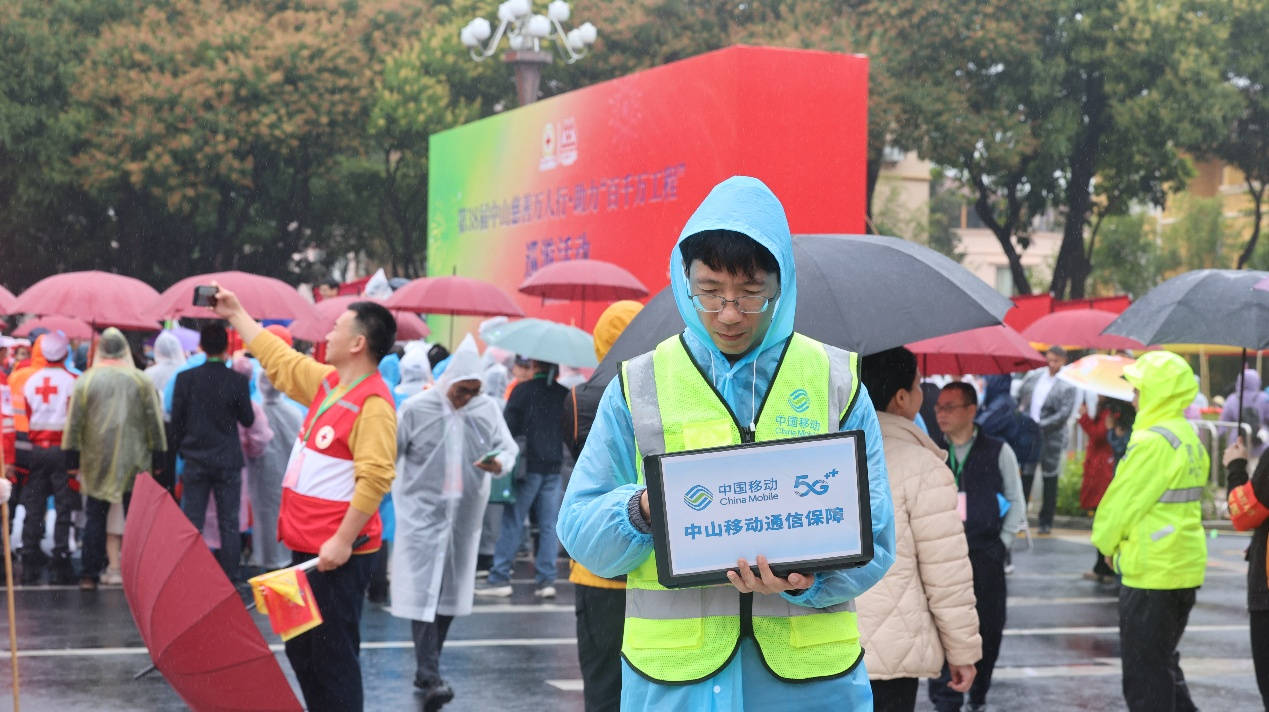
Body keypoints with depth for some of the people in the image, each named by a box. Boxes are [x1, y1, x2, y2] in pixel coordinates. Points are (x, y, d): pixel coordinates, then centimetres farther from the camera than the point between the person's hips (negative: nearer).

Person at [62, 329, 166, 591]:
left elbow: (74, 423, 0)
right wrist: (158, 458, 8)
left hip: (96, 462, 0)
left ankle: (89, 575, 6)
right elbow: (154, 422, 1)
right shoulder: (142, 381, -2)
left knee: (95, 518, 7)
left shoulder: (85, 381, -2)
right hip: (134, 462, 0)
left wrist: (72, 457, 8)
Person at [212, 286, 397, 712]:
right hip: (306, 547, 10)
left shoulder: (374, 404, -17)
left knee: (333, 655, -6)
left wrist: (343, 541, -25)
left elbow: (375, 477, -24)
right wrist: (237, 315, 31)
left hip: (338, 554, -10)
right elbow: (278, 359, 27)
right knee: (300, 647, 17)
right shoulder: (326, 382, 11)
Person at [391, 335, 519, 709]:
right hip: (423, 512, -4)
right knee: (423, 591, -12)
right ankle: (431, 677, -17)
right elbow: (389, 453, -2)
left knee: (449, 592, 10)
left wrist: (499, 463, -22)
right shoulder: (416, 408, -9)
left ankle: (427, 670, 23)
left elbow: (508, 446, 0)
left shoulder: (488, 409, -2)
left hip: (465, 514, 4)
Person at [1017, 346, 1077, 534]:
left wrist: (1041, 425, -20)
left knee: (1050, 479, 6)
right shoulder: (1034, 377, 6)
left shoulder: (1067, 385, -8)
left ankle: (1046, 522, 13)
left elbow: (1064, 414, -15)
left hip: (1051, 437, -4)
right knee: (1025, 476, 6)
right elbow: (1020, 398, 15)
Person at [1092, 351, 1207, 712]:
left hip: (1151, 573, -9)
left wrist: (1106, 541, 4)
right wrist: (1122, 545, 13)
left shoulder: (1152, 441, -19)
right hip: (1186, 569, 9)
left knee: (1144, 673, -3)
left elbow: (1122, 501, -14)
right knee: (1164, 662, 20)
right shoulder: (1189, 439, 11)